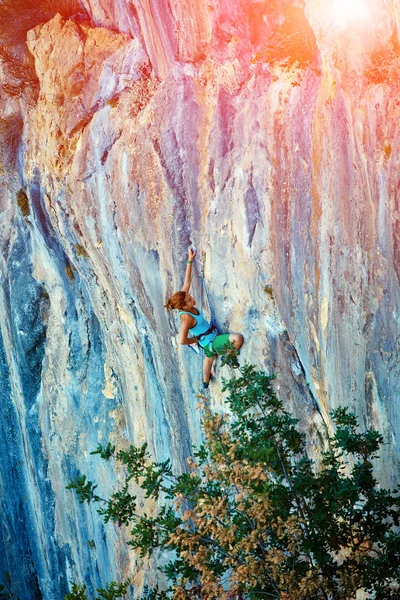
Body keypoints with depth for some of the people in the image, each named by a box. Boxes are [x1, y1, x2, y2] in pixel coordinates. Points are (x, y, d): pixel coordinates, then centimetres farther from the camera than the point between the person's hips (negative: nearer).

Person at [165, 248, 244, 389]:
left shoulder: (185, 306, -10)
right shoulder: (186, 318, -31)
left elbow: (187, 282, -5)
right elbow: (182, 340, -33)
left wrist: (190, 261, -7)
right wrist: (195, 340, -13)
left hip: (209, 340, 9)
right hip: (211, 342, -9)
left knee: (209, 357, 36)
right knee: (238, 338, -28)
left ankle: (206, 382, 59)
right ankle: (230, 357, 2)